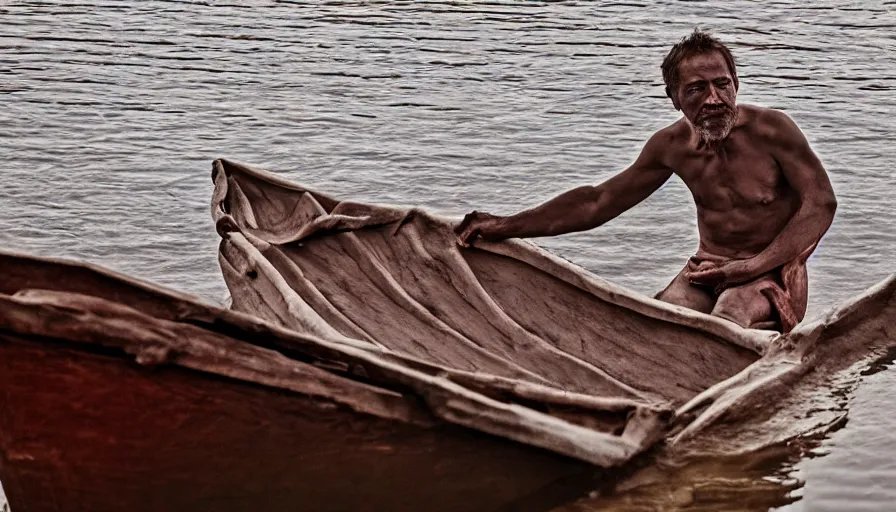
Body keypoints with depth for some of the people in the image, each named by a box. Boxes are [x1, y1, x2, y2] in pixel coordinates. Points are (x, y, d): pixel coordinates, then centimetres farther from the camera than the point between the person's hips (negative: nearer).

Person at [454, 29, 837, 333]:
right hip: (707, 270, 5)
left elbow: (821, 203, -11)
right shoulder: (672, 146, 0)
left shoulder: (771, 130, -14)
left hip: (771, 272, -5)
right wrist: (507, 227, -1)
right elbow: (598, 202, 7)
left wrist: (753, 266, -21)